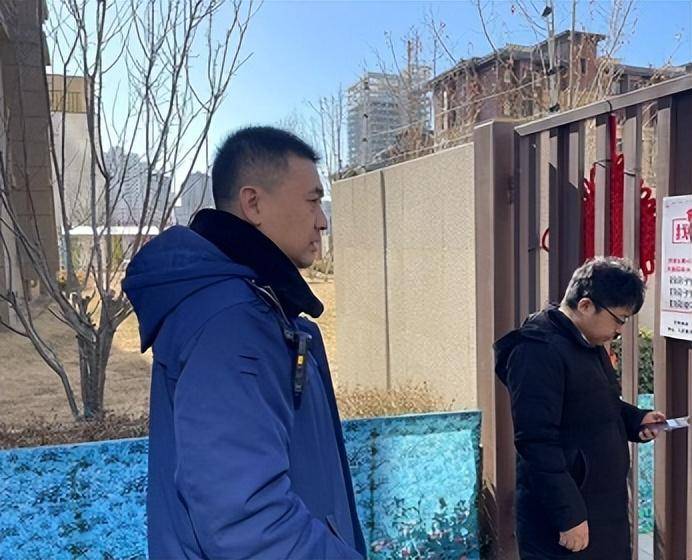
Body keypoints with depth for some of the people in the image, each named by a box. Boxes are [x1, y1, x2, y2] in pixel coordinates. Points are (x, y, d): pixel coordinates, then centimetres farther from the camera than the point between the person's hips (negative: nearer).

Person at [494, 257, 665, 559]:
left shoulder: (589, 344, 10)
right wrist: (569, 516, -23)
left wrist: (636, 420, 6)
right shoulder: (539, 351, -22)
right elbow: (537, 442, -25)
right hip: (563, 516, -9)